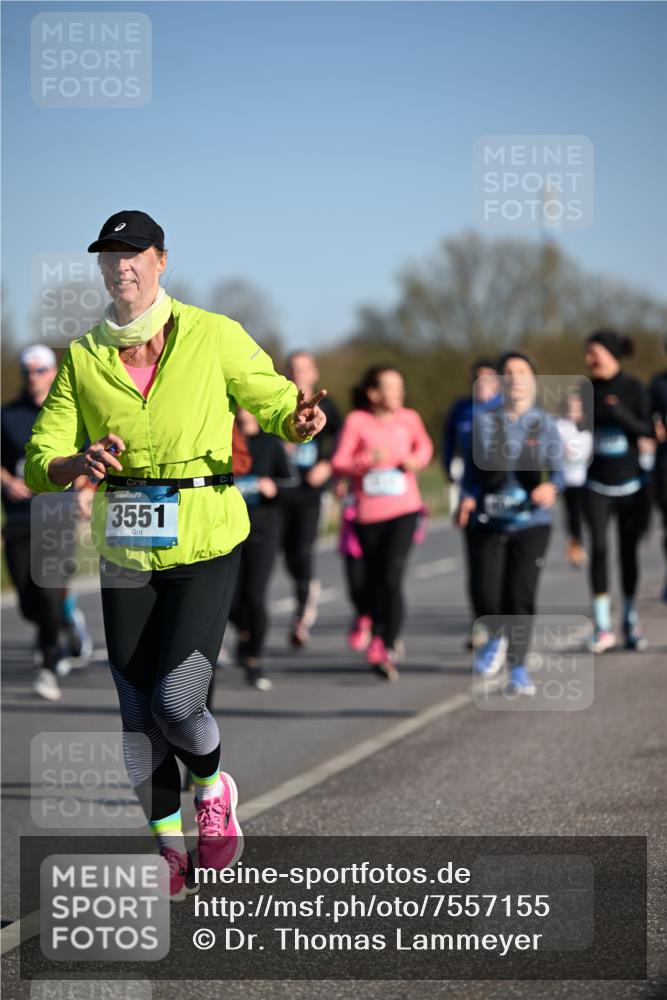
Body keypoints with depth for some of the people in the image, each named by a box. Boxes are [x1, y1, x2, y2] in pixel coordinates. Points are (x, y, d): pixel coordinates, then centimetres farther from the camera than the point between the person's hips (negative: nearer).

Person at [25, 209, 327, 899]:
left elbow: (274, 404, 5)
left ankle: (212, 789, 16)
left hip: (205, 545, -3)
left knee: (176, 698, -16)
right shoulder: (82, 359, 2)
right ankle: (168, 844, 24)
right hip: (125, 553, 3)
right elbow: (38, 464, -1)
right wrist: (78, 464, -24)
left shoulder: (213, 337, -5)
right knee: (137, 714, 4)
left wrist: (301, 423, -20)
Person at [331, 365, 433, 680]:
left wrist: (418, 459, 1)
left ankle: (388, 649, -14)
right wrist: (367, 462, -24)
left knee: (392, 577, -16)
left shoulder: (409, 418, 3)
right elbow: (338, 463, -8)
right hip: (369, 513, 0)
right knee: (375, 579, 12)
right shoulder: (356, 421, -5)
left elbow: (424, 445, 23)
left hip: (404, 510, 0)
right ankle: (379, 635, 36)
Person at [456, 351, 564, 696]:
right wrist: (467, 497, -10)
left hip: (531, 521, 0)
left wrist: (551, 487, -20)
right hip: (488, 520, 0)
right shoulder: (483, 420, 5)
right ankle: (496, 636, 28)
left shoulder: (545, 425, 5)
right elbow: (474, 465, 8)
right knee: (486, 595, -6)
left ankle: (518, 668, 5)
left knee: (521, 596, -8)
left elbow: (557, 470, 3)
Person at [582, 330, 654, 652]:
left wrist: (620, 414, -26)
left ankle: (631, 621, 17)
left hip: (629, 483, -1)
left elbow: (647, 430, -10)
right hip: (597, 484, 1)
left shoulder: (634, 389, -4)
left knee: (628, 551, 3)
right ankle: (602, 626, -10)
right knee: (598, 548, -11)